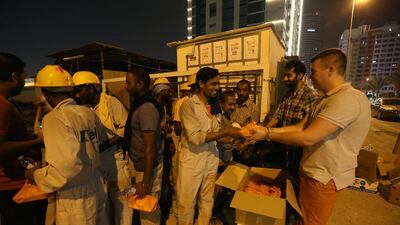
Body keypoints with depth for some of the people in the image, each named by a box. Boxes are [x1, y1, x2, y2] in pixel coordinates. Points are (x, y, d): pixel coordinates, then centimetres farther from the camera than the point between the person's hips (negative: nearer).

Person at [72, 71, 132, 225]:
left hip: (115, 159, -6)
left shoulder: (111, 102, -14)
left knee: (120, 200, 11)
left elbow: (125, 128, -15)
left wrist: (107, 143, -22)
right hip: (96, 162, 6)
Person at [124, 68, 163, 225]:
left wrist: (145, 181, -20)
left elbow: (150, 148, -24)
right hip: (141, 164, 9)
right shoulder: (140, 103, 6)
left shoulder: (146, 108, -24)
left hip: (147, 167, -9)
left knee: (149, 210, 12)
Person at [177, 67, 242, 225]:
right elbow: (195, 137, -21)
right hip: (191, 161, -5)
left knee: (207, 202, 20)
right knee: (186, 203, 12)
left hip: (211, 161, 6)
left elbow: (216, 135, 7)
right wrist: (227, 132, -20)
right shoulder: (188, 104, -14)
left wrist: (234, 138, -7)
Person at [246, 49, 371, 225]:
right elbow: (300, 127, 4)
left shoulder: (348, 99, -24)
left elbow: (307, 138, -30)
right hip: (316, 173, 9)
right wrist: (267, 129, -4)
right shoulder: (330, 98, 11)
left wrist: (267, 135, -22)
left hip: (324, 178, -9)